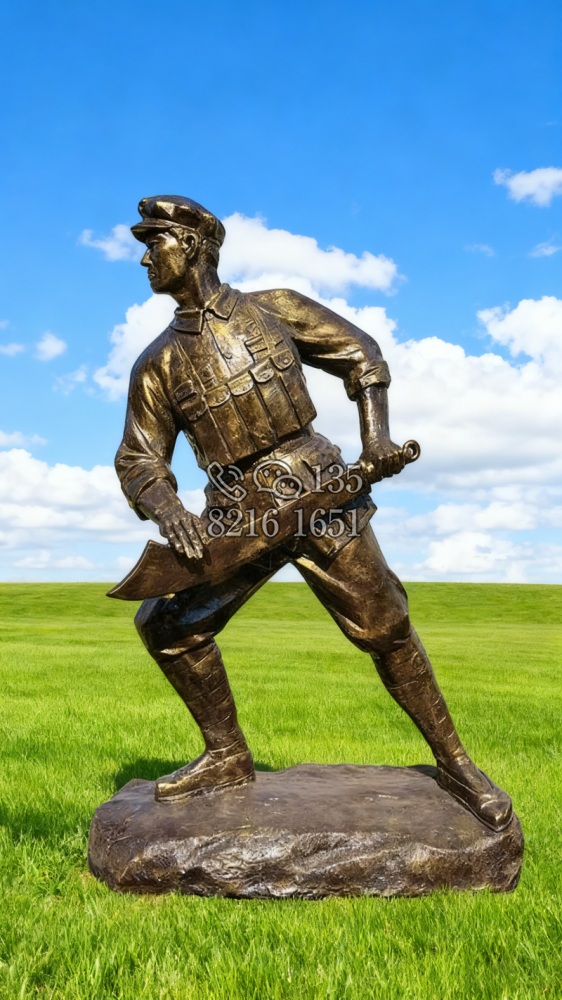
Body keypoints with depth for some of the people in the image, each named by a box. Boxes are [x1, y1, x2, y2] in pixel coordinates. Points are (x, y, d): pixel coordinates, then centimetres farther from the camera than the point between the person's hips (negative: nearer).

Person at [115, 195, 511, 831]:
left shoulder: (276, 309, 5)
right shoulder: (158, 363, 9)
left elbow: (361, 355, 11)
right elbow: (139, 459, 6)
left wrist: (376, 433, -3)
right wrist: (166, 509, -15)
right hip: (236, 516, 3)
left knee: (385, 631, -4)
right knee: (167, 624, -7)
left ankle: (454, 764, 14)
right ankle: (227, 757, 12)